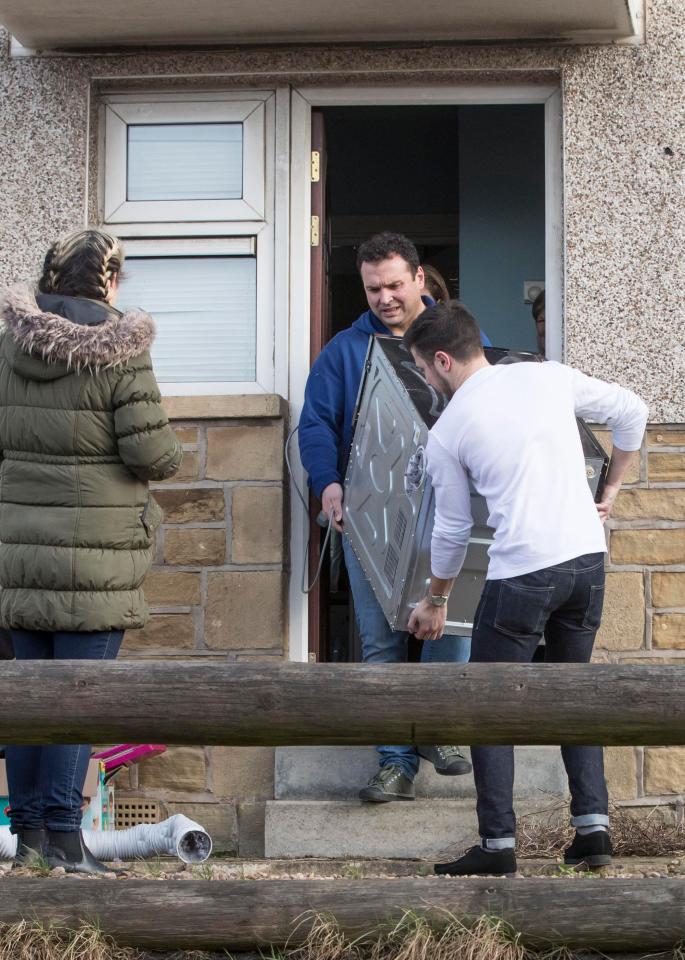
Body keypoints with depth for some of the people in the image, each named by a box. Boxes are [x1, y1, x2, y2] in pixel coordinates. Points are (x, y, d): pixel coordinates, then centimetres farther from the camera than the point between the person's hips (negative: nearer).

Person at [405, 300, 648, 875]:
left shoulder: (447, 433, -2)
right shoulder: (549, 377, 6)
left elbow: (453, 529, 7)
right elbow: (632, 412, 14)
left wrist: (436, 600, 22)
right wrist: (611, 490, 24)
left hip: (522, 573, -5)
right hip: (588, 556, 5)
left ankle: (498, 846, 3)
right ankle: (593, 827, 10)